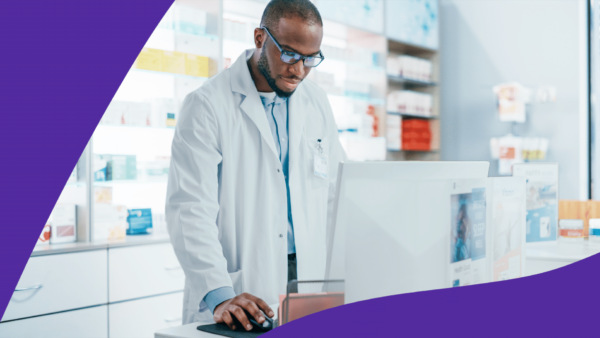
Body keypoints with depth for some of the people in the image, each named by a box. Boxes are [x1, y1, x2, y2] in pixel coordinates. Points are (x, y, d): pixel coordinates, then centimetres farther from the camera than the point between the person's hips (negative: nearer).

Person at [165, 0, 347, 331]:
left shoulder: (317, 102, 10)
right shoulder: (206, 105, -7)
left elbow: (338, 198, 14)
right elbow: (190, 209, -13)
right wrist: (219, 296, -23)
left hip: (308, 280, 4)